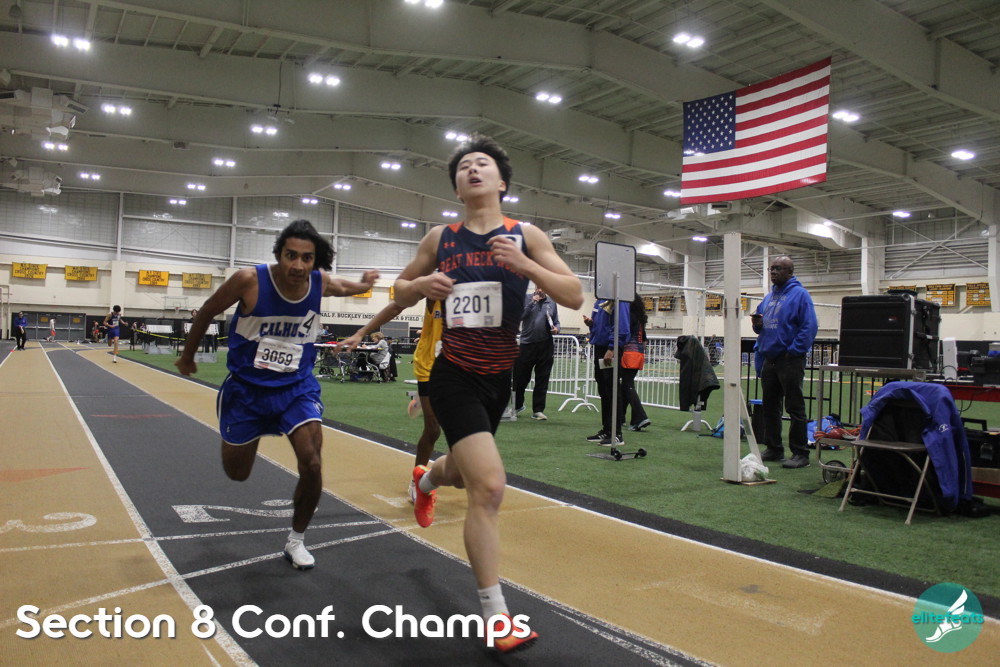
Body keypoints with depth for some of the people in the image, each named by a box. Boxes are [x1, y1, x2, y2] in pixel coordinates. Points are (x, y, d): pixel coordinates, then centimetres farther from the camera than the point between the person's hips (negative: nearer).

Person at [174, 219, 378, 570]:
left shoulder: (320, 282, -12)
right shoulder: (249, 280, -23)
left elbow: (341, 287, 17)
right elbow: (206, 313, -4)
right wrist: (187, 357, 8)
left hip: (297, 386, 1)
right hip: (247, 387, -1)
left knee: (312, 465, -14)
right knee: (237, 474, 13)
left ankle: (296, 540, 11)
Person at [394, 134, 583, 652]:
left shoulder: (525, 236, -3)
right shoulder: (439, 239, -1)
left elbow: (574, 296, -10)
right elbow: (400, 292, 12)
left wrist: (523, 264, -25)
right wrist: (421, 284, -11)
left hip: (499, 377, 3)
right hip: (454, 377, -3)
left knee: (466, 472, 25)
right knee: (489, 486, -17)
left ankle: (426, 479, 64)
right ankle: (496, 617, -3)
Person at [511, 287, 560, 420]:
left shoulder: (551, 302, 11)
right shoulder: (527, 299, 3)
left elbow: (556, 322, 17)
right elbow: (520, 316, -9)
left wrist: (556, 329, -4)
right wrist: (532, 302, -13)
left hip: (546, 346, 2)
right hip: (527, 343, -2)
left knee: (542, 380, 4)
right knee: (521, 378, 5)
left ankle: (538, 410, 12)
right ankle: (517, 405, 25)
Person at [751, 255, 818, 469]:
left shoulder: (800, 294, -7)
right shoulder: (769, 297, 16)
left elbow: (810, 327, -15)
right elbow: (761, 328, 22)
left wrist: (794, 351, -19)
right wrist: (757, 324, -1)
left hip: (790, 359, -8)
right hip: (769, 358, 8)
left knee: (795, 409, -3)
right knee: (769, 407, 13)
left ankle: (800, 453, 4)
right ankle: (773, 449, 23)